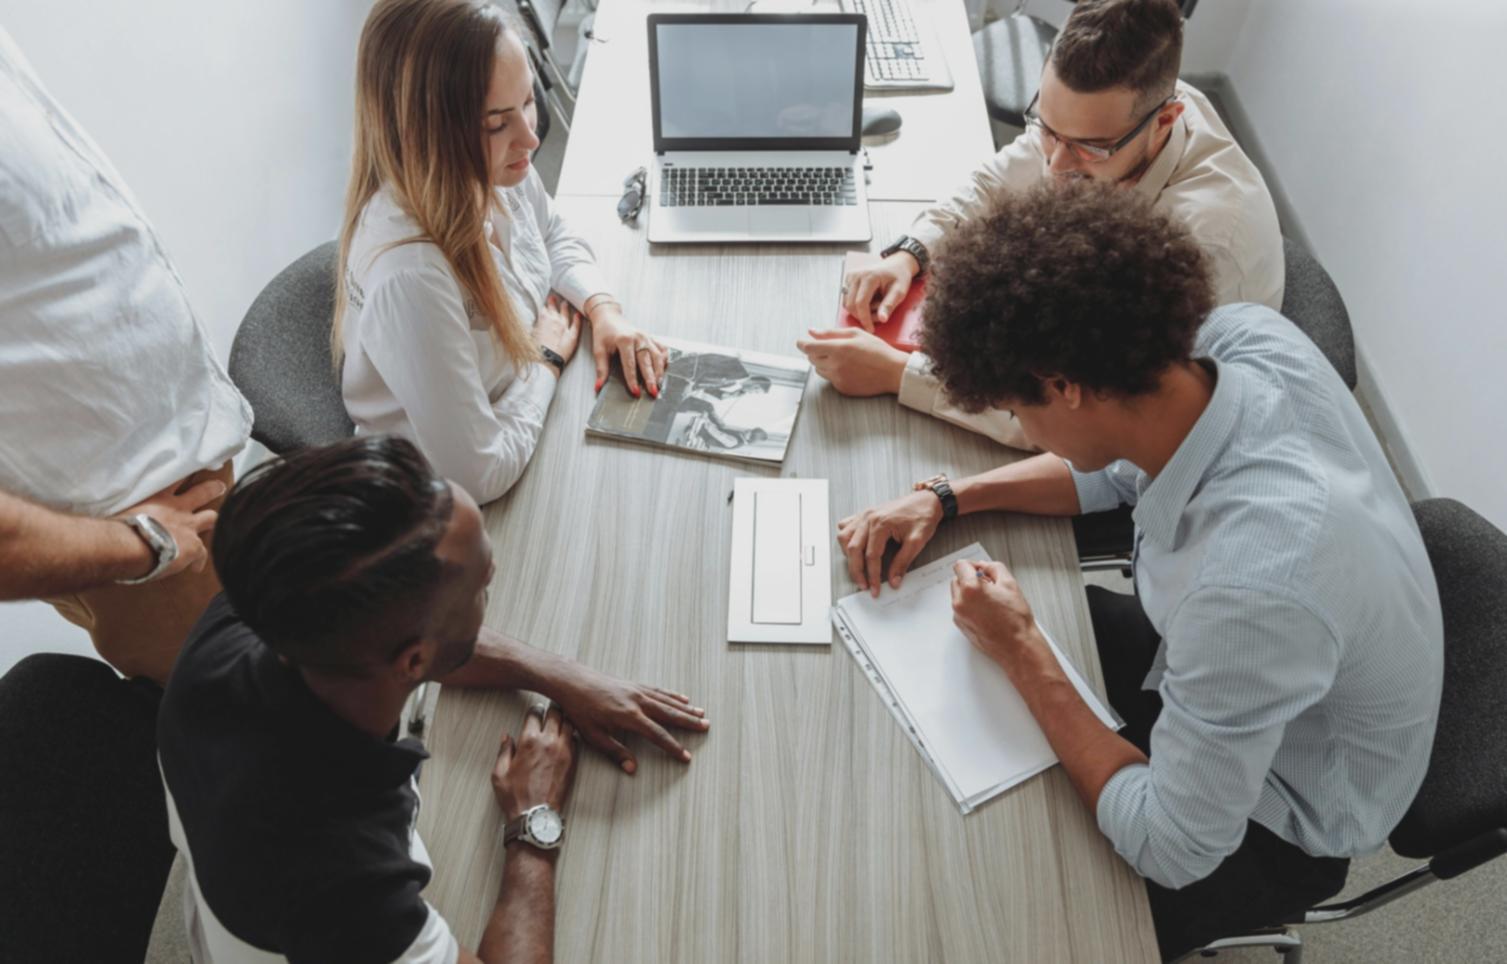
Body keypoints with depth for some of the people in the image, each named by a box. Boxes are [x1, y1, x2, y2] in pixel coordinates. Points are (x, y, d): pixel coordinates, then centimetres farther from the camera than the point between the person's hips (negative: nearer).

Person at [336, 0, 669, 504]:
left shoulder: (492, 171, -15)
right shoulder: (409, 275, -38)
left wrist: (603, 309, -12)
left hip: (527, 431, 6)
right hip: (460, 505, -6)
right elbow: (477, 475, -33)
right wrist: (548, 357, -18)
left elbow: (554, 236, 8)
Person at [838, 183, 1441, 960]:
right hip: (1223, 658, 7)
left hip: (1276, 819, -6)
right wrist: (946, 499, -10)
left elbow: (1173, 850, -29)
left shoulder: (1254, 585, -45)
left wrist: (1021, 653, -23)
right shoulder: (1243, 334, -24)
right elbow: (1120, 464, -2)